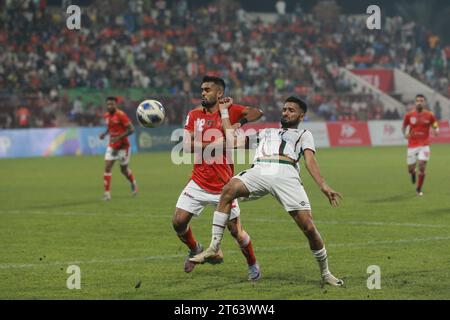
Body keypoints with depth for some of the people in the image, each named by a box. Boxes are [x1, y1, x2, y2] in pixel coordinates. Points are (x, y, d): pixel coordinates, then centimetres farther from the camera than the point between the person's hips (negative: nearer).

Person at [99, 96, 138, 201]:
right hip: (112, 146, 5)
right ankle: (107, 192, -8)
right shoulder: (106, 116, 3)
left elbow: (131, 129, -19)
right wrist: (105, 134, -1)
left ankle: (133, 184, 40)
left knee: (124, 169, 8)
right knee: (107, 167, -9)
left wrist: (119, 137, -27)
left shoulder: (121, 115, -18)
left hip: (123, 146, -5)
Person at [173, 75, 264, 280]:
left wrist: (240, 122, -33)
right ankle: (195, 250, 25)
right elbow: (187, 145, -5)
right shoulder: (194, 115, 5)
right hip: (198, 183, 3)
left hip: (223, 185, -3)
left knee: (236, 231, 0)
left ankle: (253, 265, 24)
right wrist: (214, 144, -17)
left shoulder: (229, 111, -4)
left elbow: (257, 113, -16)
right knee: (178, 221, -5)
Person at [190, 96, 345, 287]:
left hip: (286, 174, -2)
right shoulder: (266, 132, 39)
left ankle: (325, 273, 8)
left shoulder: (303, 135, 29)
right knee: (229, 189, -28)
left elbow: (310, 160, 13)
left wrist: (323, 186, -4)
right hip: (259, 170, 2)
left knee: (308, 227, -13)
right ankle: (214, 247, -26)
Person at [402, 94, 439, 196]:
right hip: (412, 145, 1)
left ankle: (419, 189, 4)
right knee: (411, 169, 2)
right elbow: (404, 127, 11)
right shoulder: (409, 115, -1)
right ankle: (413, 172, 43)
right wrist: (405, 133, -10)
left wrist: (436, 130, -19)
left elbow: (435, 127, 5)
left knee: (422, 166, -14)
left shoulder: (429, 115, -2)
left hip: (424, 145, -1)